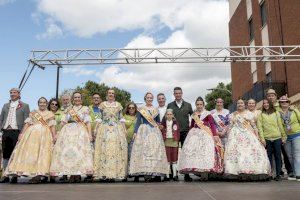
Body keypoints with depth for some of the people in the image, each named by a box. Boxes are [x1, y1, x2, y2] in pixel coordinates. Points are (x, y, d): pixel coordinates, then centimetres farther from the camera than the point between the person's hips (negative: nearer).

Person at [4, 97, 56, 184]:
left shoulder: (50, 114, 13)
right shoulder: (32, 113, 18)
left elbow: (52, 126, 5)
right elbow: (27, 124, 11)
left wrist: (54, 135, -8)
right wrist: (22, 133, -1)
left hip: (45, 134, -2)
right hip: (32, 133, 2)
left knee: (42, 152, -11)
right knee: (30, 151, -11)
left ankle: (38, 174, -16)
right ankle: (32, 172, -11)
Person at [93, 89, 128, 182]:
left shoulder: (118, 105, 11)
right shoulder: (102, 104, 10)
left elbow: (121, 118, 11)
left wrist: (124, 129, 3)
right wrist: (96, 129, 0)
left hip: (117, 130, 1)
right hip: (104, 130, 0)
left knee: (116, 150, -4)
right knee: (104, 150, -7)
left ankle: (115, 173, -1)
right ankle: (104, 173, -4)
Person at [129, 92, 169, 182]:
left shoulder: (156, 110, 16)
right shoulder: (141, 109, 8)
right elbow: (138, 121, 3)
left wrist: (159, 127, 2)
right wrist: (135, 132, -6)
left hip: (155, 131, 3)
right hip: (144, 131, -3)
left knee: (155, 149, -6)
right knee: (144, 149, -12)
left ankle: (155, 172, -6)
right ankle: (146, 172, -13)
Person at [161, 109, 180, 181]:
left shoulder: (175, 123, 7)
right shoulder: (163, 123, 5)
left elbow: (178, 132, 6)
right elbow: (161, 132, 2)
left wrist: (177, 140, -2)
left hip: (174, 141, 1)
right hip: (166, 141, -1)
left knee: (174, 158, 4)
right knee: (167, 158, -2)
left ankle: (174, 175, 10)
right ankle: (167, 175, 2)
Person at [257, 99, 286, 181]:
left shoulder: (276, 113, 11)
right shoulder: (261, 114, 5)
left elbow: (280, 125, 12)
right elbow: (259, 127, -1)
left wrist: (284, 136, 10)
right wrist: (262, 138, -8)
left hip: (277, 137, 1)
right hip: (267, 138, -1)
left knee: (278, 156, 2)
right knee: (269, 156, 2)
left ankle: (278, 174, 8)